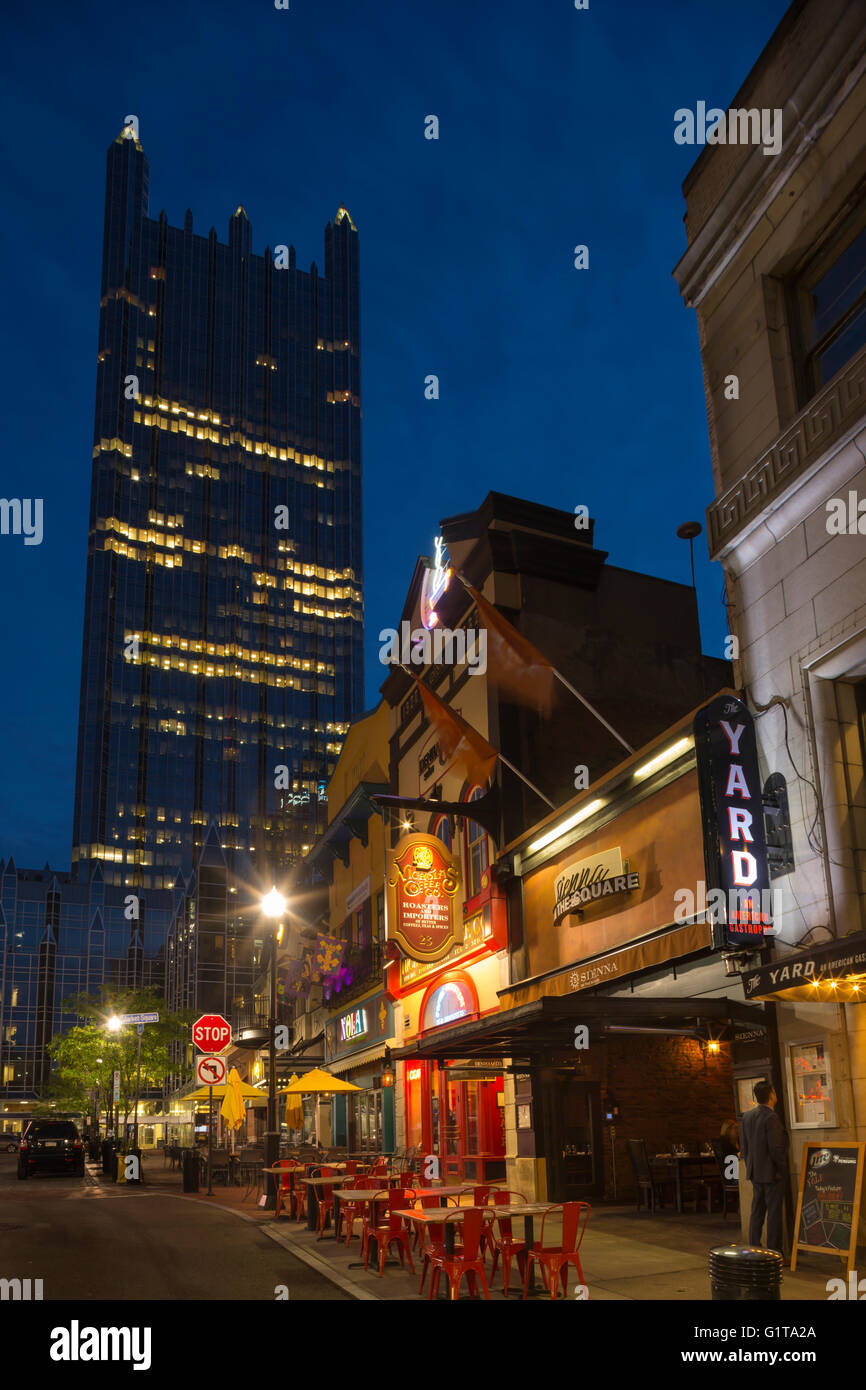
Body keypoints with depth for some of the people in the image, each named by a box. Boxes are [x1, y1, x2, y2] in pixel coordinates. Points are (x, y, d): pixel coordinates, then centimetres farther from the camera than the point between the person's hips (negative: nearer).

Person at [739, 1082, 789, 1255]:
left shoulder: (746, 1116, 6)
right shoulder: (771, 1118, -18)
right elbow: (775, 1149, -20)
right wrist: (783, 1169, -8)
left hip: (755, 1174, 7)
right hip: (772, 1173, -7)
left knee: (757, 1213, 13)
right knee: (774, 1214, 0)